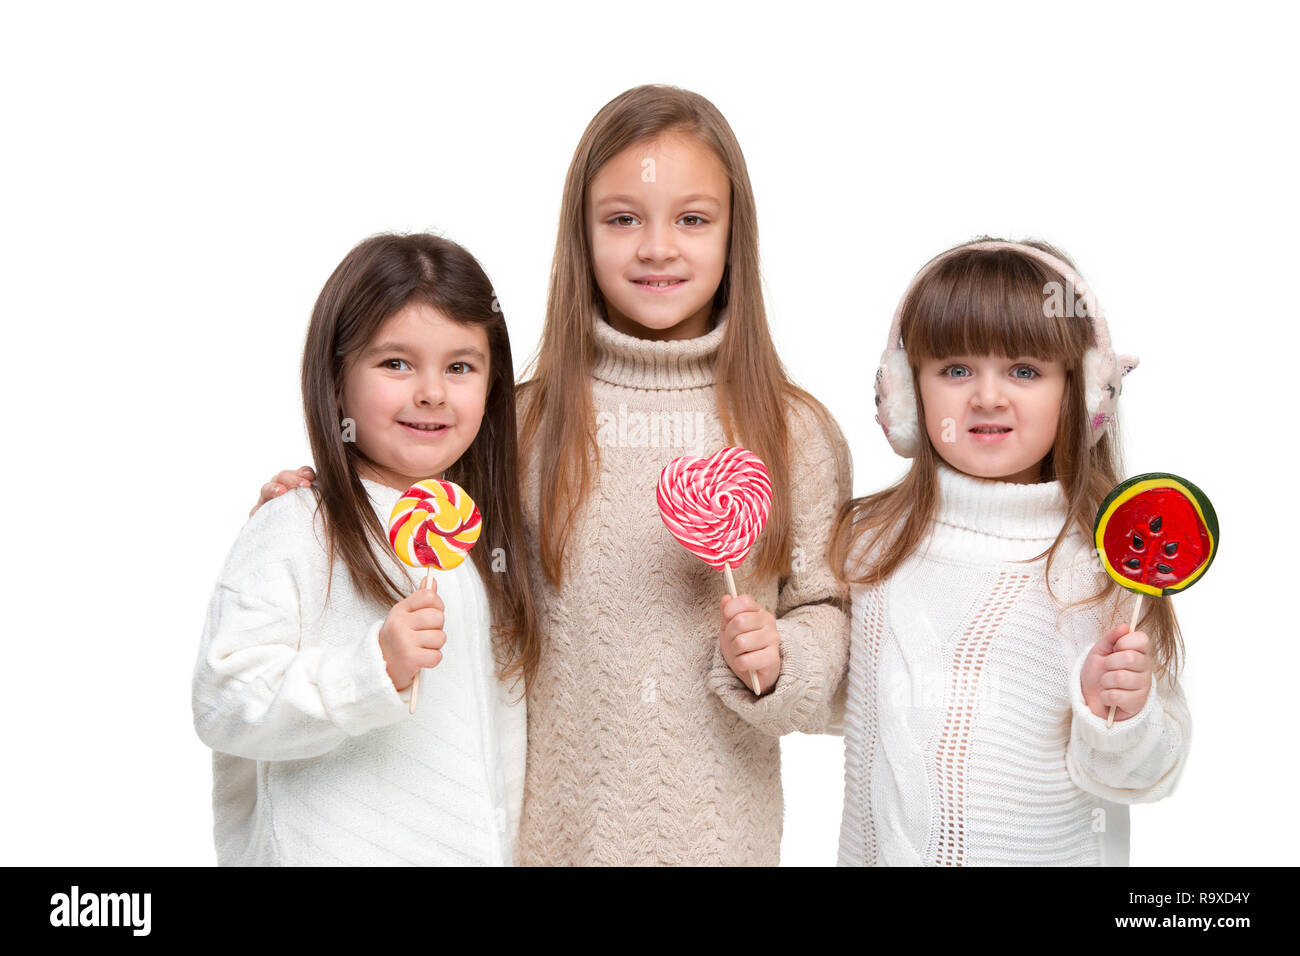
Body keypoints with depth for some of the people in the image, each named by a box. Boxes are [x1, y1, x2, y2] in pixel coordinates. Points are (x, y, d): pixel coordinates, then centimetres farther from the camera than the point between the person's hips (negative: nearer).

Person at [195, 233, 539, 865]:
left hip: (485, 851, 6)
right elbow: (223, 706, -22)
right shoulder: (294, 532, -14)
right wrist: (371, 669, -32)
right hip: (335, 850, -6)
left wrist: (510, 844, 15)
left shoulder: (491, 530, 6)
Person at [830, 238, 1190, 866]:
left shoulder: (1106, 564, -15)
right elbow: (829, 701, 5)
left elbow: (1151, 775, -12)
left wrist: (1119, 712, -29)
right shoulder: (867, 540, -6)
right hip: (878, 847, 3)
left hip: (1052, 852, -3)